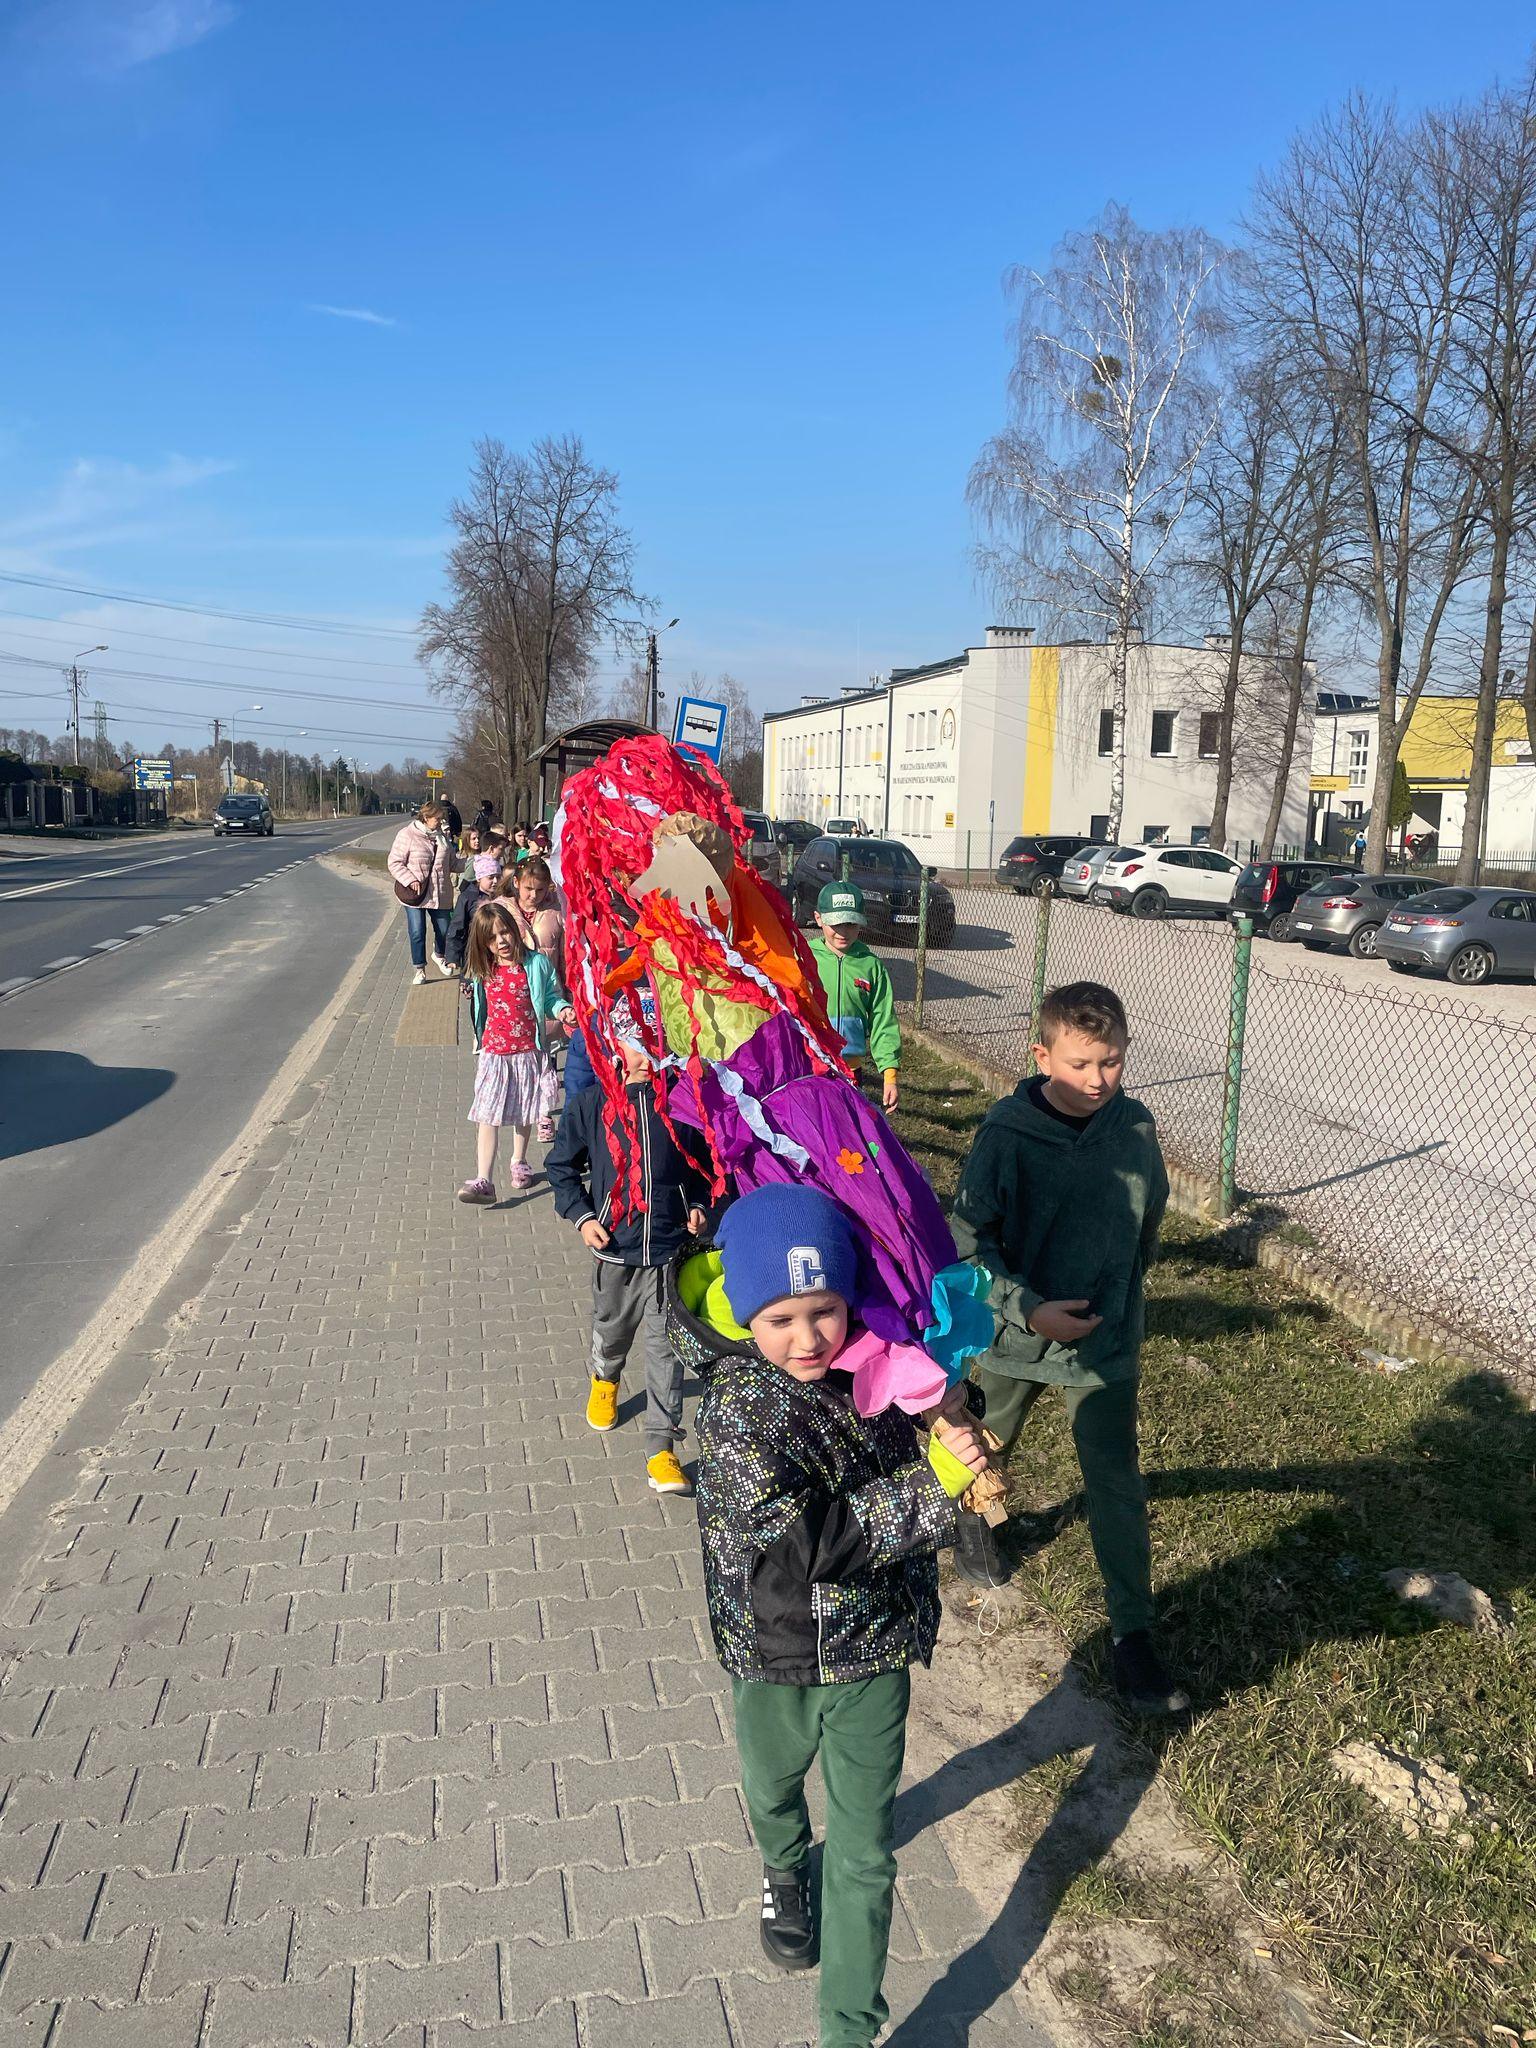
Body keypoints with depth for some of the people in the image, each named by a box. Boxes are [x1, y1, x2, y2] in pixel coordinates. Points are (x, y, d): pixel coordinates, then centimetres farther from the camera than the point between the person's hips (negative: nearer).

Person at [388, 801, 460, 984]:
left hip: (440, 894, 4)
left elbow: (452, 863, 14)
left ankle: (438, 955, 41)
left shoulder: (441, 836, 8)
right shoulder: (407, 835, -9)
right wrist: (410, 880, -20)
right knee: (417, 933, -1)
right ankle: (420, 969, 15)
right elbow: (394, 863, -8)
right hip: (415, 894, -4)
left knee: (444, 930, 10)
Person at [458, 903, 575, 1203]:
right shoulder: (485, 971, 4)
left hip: (526, 1051, -1)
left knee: (523, 1112, 15)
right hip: (493, 1052, 1)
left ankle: (519, 1162, 39)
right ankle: (483, 1181, -13)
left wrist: (562, 1010, -19)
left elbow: (551, 995, -3)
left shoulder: (536, 964, -8)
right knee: (487, 1115, -9)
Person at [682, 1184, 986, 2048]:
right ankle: (786, 1874, 61)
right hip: (778, 1659, -1)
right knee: (774, 1790, 28)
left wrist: (950, 1431, -13)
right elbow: (813, 1539, -34)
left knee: (867, 1854, 9)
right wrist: (935, 1484, -31)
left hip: (875, 1653, 2)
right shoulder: (738, 1411, -27)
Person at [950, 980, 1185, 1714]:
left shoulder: (1135, 1127, -11)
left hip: (1105, 1338, 1)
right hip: (1014, 1331, -1)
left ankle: (1132, 1637, 14)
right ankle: (974, 1517, 58)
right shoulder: (1006, 1133, -21)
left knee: (1117, 1486, 1)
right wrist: (1029, 1309, -26)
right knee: (988, 1447, 25)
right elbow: (970, 1238, -17)